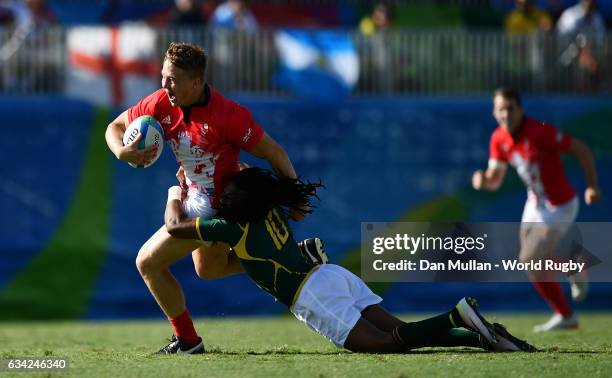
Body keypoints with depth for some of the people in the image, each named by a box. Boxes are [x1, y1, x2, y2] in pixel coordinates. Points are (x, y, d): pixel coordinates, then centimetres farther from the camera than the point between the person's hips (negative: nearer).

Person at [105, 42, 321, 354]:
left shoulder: (226, 115, -32)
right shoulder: (161, 103, -13)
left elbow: (273, 152, -23)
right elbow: (115, 127, 1)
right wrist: (122, 152, -22)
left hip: (212, 208, -9)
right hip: (196, 197, 9)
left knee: (148, 263, -5)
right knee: (208, 269, 30)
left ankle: (188, 340, 9)